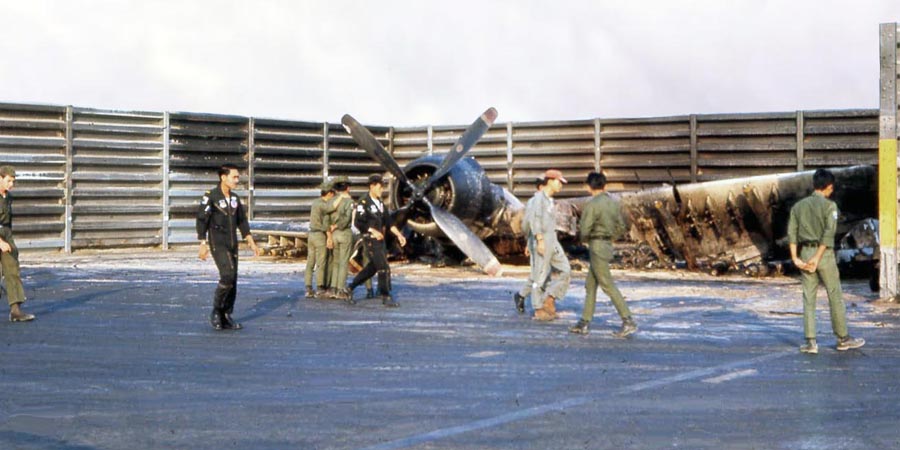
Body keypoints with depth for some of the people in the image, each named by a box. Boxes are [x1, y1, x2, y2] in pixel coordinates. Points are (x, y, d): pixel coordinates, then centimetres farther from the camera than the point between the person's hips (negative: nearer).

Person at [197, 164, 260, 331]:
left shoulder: (235, 198, 11)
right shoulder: (210, 196, -9)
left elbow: (242, 221, 18)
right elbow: (202, 220, -9)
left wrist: (251, 242, 13)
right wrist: (203, 244, -14)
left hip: (232, 244, 7)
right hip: (218, 244, -7)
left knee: (232, 281, 5)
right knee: (227, 275, -20)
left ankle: (226, 317, 13)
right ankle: (216, 312, -4)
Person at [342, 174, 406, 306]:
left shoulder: (380, 203, 14)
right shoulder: (363, 203, -11)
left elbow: (388, 221, 16)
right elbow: (359, 223, -15)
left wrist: (398, 234, 9)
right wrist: (374, 231, -22)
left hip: (380, 240, 8)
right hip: (370, 240, -8)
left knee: (371, 268, 12)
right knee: (384, 268, -8)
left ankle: (349, 289, 22)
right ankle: (386, 297, 0)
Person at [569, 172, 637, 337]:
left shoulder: (592, 205, -16)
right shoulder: (613, 203, 9)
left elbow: (584, 230, -19)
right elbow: (621, 228, 13)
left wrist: (584, 240, 2)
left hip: (597, 247, -9)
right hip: (607, 245, 9)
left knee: (607, 285, -7)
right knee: (590, 285, 13)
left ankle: (628, 322, -9)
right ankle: (584, 323, 16)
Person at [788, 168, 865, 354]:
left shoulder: (798, 206, 9)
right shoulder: (829, 205, -5)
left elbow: (792, 232, 2)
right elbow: (829, 233, -15)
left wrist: (795, 258, -3)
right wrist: (818, 258, -16)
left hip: (805, 253, 4)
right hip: (824, 253, -4)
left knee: (809, 298, 6)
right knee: (835, 296, 6)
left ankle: (810, 342, 3)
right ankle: (843, 338, 14)